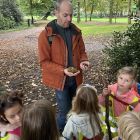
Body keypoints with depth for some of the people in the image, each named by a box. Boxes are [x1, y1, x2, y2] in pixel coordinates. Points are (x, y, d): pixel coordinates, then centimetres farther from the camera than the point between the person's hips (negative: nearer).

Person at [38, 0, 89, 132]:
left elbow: (81, 51, 11)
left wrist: (83, 61, -12)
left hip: (75, 78, 5)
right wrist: (63, 70, -26)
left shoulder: (76, 32, 0)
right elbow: (44, 62, -15)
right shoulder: (46, 35, -15)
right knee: (65, 111, 3)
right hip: (60, 79, -5)